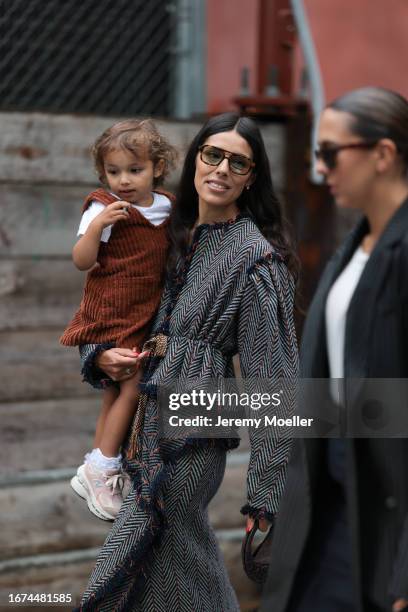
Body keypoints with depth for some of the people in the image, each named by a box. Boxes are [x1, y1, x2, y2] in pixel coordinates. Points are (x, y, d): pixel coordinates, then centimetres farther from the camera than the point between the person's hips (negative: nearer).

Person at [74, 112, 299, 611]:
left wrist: (264, 491, -15)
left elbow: (271, 381, -13)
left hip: (188, 437, -8)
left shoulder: (256, 258, -11)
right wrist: (104, 355, 1)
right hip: (152, 419, 8)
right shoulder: (180, 238, 11)